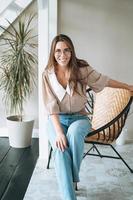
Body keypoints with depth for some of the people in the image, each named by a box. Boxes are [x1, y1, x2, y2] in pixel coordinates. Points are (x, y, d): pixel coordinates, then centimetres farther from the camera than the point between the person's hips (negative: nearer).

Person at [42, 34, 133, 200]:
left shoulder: (82, 69, -7)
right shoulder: (47, 74, -7)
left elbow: (104, 81, 8)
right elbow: (51, 107, -13)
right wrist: (59, 132, -25)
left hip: (79, 117, 0)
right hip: (57, 119, 0)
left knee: (74, 132, -35)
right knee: (60, 148, -29)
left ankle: (73, 175, -10)